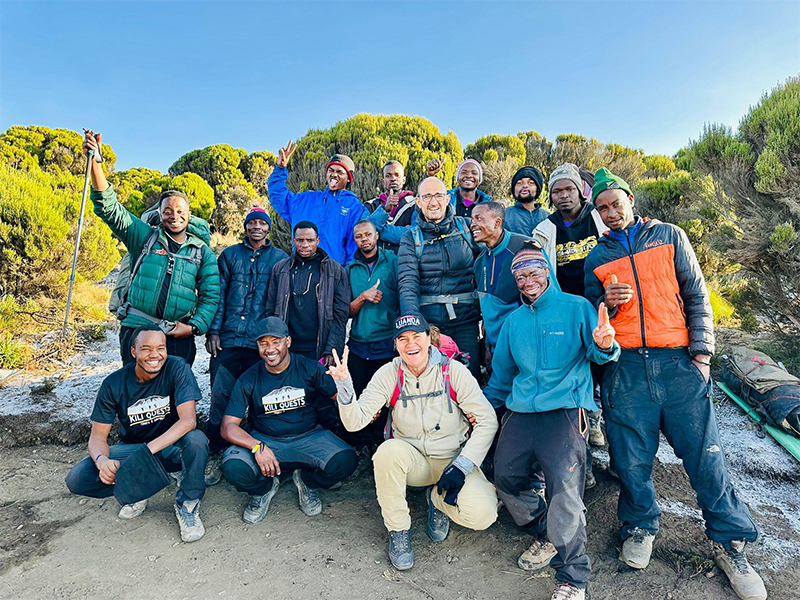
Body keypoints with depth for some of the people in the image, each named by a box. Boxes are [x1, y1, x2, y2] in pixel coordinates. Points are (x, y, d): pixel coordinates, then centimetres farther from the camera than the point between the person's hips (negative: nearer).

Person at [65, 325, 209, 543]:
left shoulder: (177, 368, -19)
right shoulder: (114, 384, -11)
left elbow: (188, 420, -28)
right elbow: (97, 435, -7)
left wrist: (149, 449, -39)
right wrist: (103, 461, -30)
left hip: (172, 447, -3)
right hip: (132, 448, 3)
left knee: (195, 440, -36)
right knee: (77, 479, -18)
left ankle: (187, 504, -11)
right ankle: (137, 491, 7)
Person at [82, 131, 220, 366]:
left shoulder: (203, 253, 10)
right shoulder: (145, 236, 9)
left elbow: (211, 296, 5)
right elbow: (108, 207, 2)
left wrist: (194, 327, -8)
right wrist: (95, 163, -8)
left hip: (179, 338, 1)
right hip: (137, 330, 0)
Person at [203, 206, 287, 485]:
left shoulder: (280, 259, 9)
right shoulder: (229, 255, 12)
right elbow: (218, 294, 9)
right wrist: (213, 331, 0)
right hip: (228, 338, 1)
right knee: (220, 397, -2)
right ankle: (216, 454, 11)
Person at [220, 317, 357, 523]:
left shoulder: (309, 368, -4)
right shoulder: (249, 379, -4)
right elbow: (228, 425, -7)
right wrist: (257, 447, -25)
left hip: (308, 437, 0)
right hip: (264, 440, 1)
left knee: (345, 460, -26)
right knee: (233, 467, -29)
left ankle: (307, 482, 10)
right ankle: (265, 488, 9)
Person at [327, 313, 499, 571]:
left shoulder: (453, 371, -12)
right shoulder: (389, 374, -9)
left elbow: (487, 421, -9)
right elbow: (355, 421, -15)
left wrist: (461, 467, -17)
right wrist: (344, 386, -34)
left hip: (453, 458, 0)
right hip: (412, 459, 1)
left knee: (482, 515, -24)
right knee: (388, 450, -33)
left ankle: (437, 499, 11)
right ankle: (398, 531, -8)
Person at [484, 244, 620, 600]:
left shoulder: (576, 307, 5)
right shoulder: (513, 321, 18)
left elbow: (597, 354, -1)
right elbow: (502, 372, 24)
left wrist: (604, 346, -24)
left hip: (564, 409, -5)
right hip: (520, 411, 6)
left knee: (564, 485, -18)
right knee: (506, 478, 2)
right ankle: (546, 537, 28)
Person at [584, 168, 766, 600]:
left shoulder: (669, 237, 10)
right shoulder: (597, 258, 13)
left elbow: (696, 296, 7)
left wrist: (702, 352, -1)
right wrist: (607, 303, -8)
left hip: (677, 362, -1)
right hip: (625, 367, 1)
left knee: (704, 454, 1)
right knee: (630, 457, 4)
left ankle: (730, 542, 20)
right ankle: (641, 527, 28)